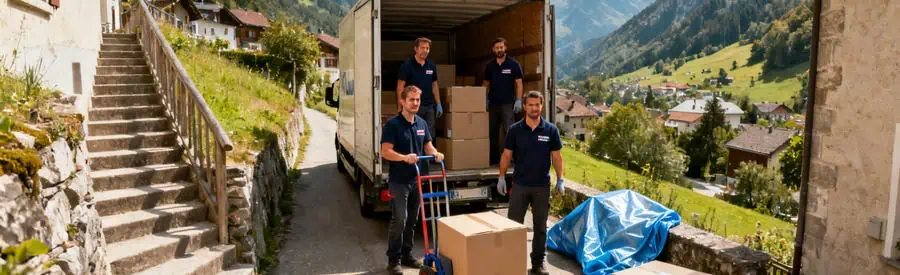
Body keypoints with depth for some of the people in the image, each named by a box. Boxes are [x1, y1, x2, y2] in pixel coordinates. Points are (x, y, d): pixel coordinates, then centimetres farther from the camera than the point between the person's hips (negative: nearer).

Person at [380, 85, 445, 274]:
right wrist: (404, 157, -33)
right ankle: (394, 259, 4)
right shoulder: (393, 124, -11)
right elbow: (386, 151, -16)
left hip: (417, 180, 6)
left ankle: (407, 255, 26)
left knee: (412, 221, 13)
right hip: (399, 181, -6)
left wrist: (435, 153, -9)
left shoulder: (422, 123, 9)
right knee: (399, 220, -7)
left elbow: (428, 146, 14)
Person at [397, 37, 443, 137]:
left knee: (430, 136, 7)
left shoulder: (431, 66, 10)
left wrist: (438, 104, 12)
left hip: (429, 106, 5)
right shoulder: (407, 66, -6)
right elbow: (400, 87, -7)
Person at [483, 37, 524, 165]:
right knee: (493, 131, 8)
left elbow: (519, 83, -3)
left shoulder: (513, 64, -1)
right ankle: (494, 158, 18)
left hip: (507, 103, -4)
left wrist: (518, 100, -11)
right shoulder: (489, 65, 10)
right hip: (493, 103, 4)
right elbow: (486, 83, 16)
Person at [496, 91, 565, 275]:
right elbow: (506, 155, 2)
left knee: (540, 226, 10)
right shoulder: (515, 130, -1)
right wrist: (502, 177, -4)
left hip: (542, 186, 1)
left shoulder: (551, 130, -1)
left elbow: (556, 156, 2)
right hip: (519, 184, 0)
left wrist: (560, 180, -3)